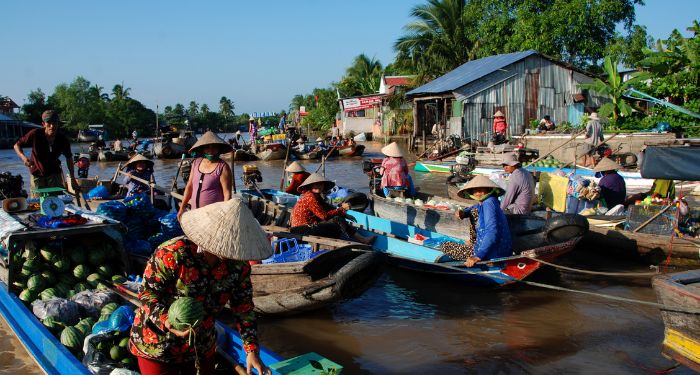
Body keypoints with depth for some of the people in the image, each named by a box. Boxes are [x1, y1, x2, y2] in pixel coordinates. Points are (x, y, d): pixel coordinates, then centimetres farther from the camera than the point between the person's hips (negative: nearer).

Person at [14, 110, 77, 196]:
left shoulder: (63, 139, -12)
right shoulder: (35, 134, -18)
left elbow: (69, 157, 3)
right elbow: (17, 145, -6)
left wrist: (72, 178, 3)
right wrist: (23, 157, -28)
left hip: (55, 174, 1)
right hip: (37, 175, -1)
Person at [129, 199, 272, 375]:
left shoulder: (238, 265, -13)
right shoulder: (173, 253, -27)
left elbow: (243, 307, -6)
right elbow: (148, 291, -18)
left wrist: (252, 350, -13)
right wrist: (165, 320, -35)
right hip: (157, 347, -4)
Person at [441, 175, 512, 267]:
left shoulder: (489, 203, -21)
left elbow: (492, 233, -32)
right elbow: (473, 208, 30)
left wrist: (478, 256, -36)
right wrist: (463, 212, 6)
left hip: (491, 254, -10)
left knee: (444, 247, 1)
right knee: (474, 212, 24)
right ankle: (473, 242, 35)